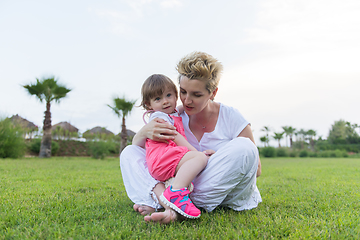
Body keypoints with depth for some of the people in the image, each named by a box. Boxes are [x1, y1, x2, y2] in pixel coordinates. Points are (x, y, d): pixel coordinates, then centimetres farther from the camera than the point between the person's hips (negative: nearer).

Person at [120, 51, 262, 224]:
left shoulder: (231, 118, -8)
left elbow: (256, 169, -4)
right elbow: (136, 144, -1)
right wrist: (144, 132, -25)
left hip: (225, 193, -2)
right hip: (186, 187, 2)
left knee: (243, 146, -31)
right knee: (129, 153, -9)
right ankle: (169, 204, -37)